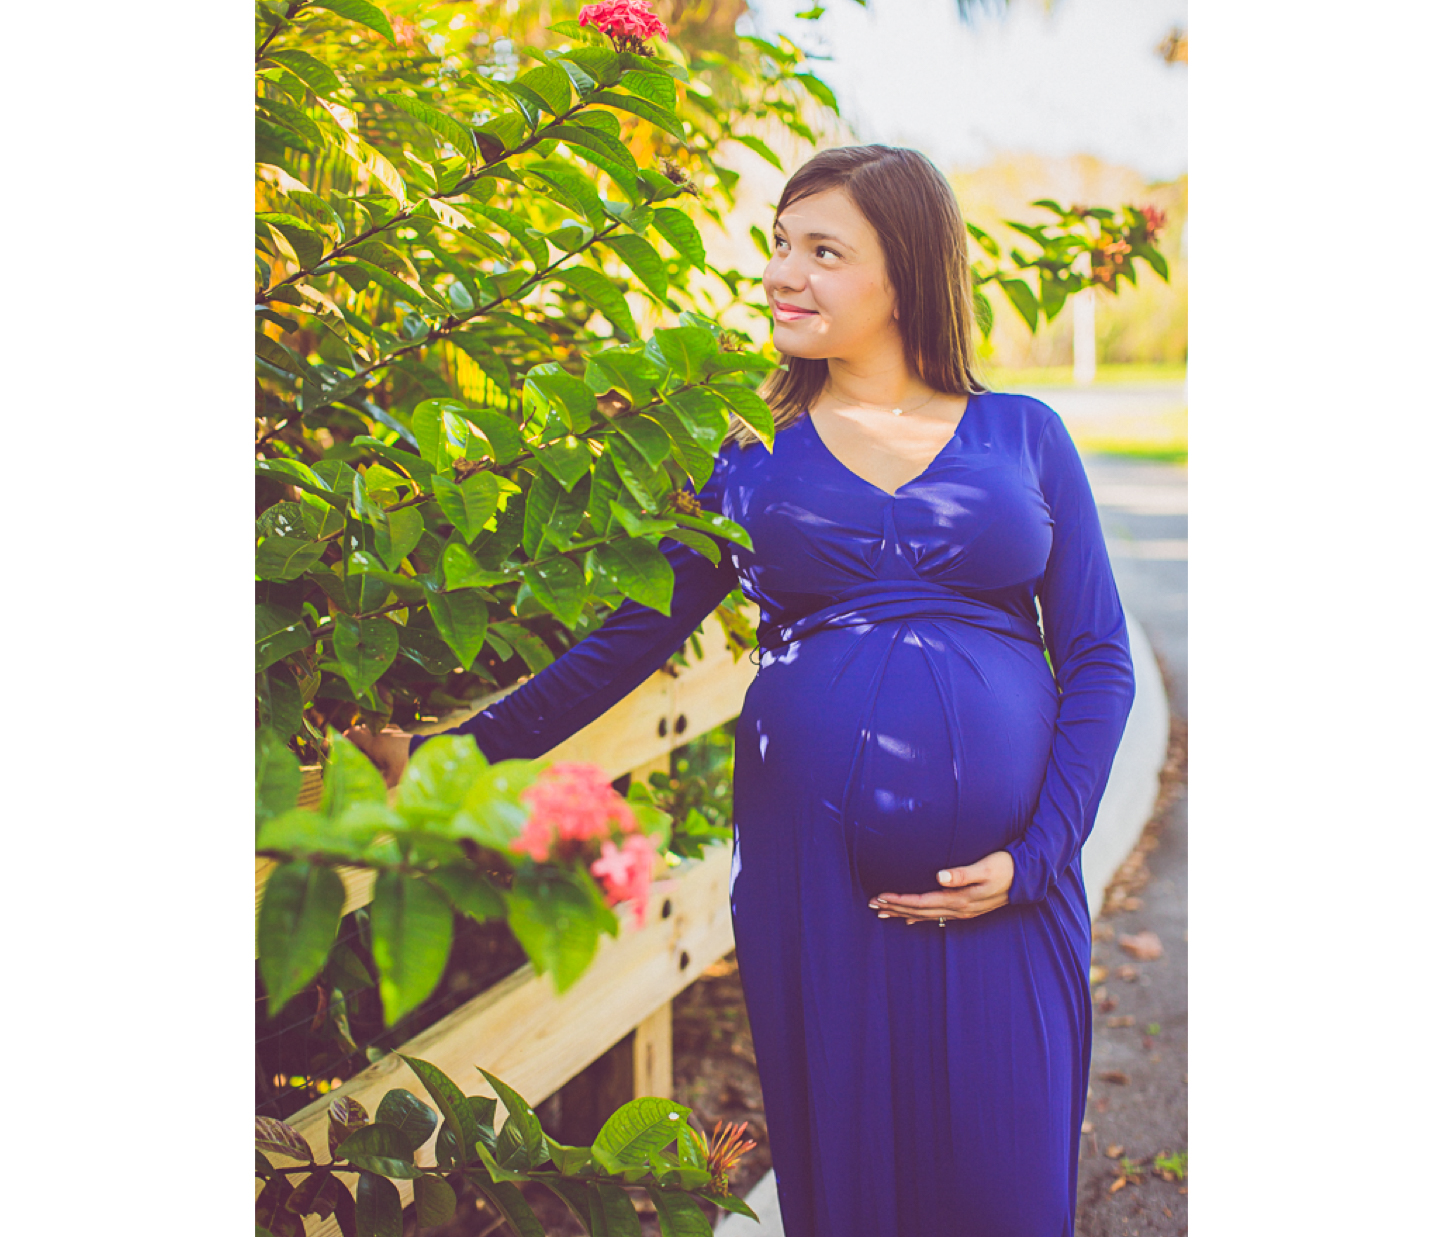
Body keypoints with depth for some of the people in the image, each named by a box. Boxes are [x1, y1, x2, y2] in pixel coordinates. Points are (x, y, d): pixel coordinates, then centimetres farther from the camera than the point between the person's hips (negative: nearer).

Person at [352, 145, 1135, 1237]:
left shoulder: (1024, 437, 6)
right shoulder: (755, 461, 8)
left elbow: (1098, 658, 5)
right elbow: (629, 638, 6)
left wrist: (1036, 857, -5)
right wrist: (462, 751, -3)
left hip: (999, 888, 0)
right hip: (817, 878, 0)